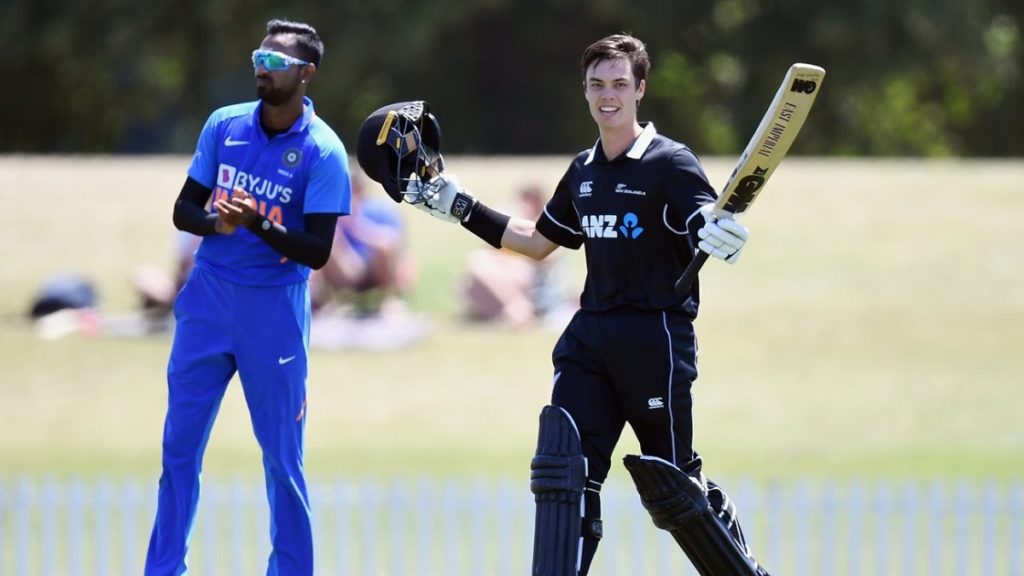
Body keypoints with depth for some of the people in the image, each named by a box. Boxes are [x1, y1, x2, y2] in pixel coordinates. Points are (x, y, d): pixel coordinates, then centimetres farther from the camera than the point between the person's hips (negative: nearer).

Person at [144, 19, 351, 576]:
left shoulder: (323, 152, -11)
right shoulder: (224, 126, 2)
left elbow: (317, 251, -13)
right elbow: (183, 210, 6)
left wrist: (260, 224, -29)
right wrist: (216, 223, -16)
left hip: (275, 307, -4)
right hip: (208, 297, 4)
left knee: (281, 455, 1)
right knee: (180, 442, 5)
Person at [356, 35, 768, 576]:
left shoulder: (671, 164, -7)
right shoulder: (583, 171, 13)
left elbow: (710, 236, -18)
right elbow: (538, 241, 26)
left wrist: (720, 237, -42)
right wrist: (457, 204, 24)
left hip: (657, 338, -6)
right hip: (589, 338, 6)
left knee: (671, 485, 1)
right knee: (564, 469, -6)